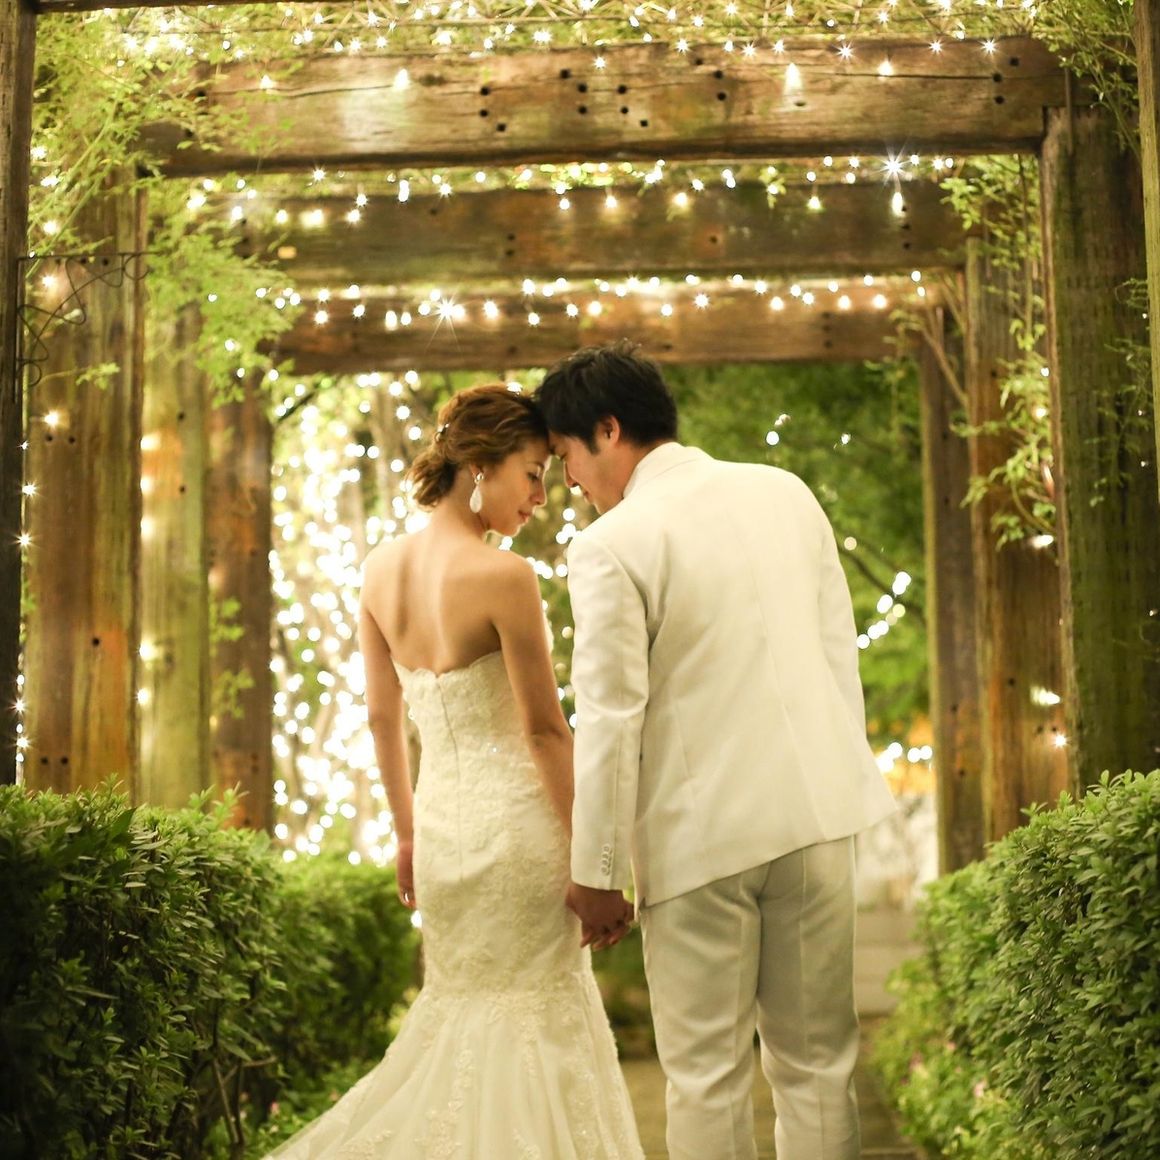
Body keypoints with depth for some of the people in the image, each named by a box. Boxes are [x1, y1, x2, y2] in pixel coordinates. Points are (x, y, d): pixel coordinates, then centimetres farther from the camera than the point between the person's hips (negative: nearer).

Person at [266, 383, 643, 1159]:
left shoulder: (380, 569, 4)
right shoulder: (504, 576, -16)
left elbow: (383, 717, 11)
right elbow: (545, 730, -13)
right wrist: (586, 853, -7)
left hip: (441, 821, 6)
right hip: (516, 819, -6)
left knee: (457, 1019, 20)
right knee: (537, 1028, 6)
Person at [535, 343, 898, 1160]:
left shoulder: (610, 548, -11)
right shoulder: (787, 493, 6)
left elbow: (611, 720, -12)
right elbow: (842, 654, 11)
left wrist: (597, 872, -5)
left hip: (699, 833, -5)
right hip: (815, 810, 5)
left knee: (707, 1074, 6)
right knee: (818, 1058, 14)